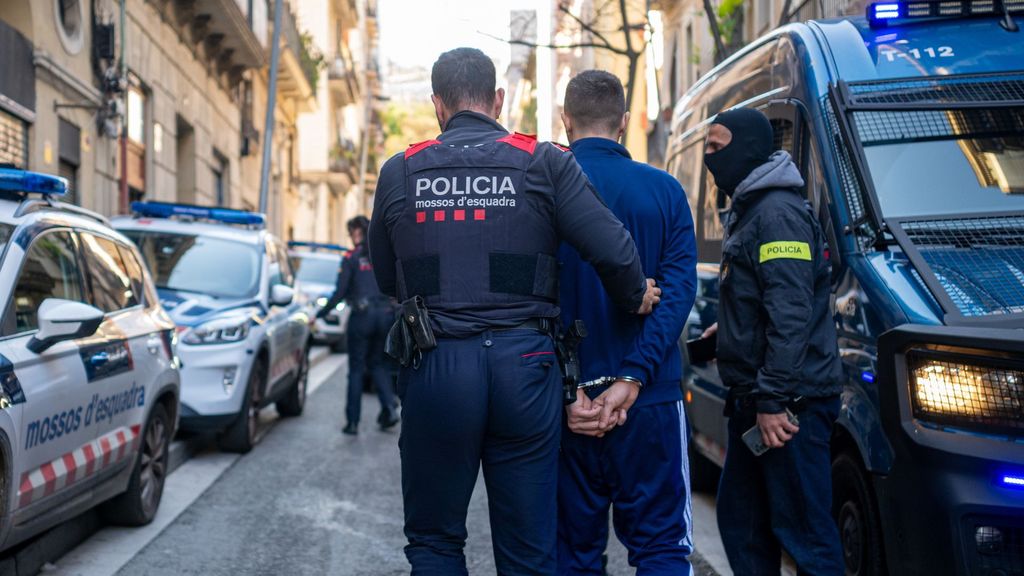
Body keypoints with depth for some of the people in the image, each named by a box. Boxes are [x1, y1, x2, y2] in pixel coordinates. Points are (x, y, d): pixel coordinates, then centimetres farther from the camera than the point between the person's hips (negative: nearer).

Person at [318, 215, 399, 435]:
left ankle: (352, 421, 4)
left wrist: (319, 314, 0)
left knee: (356, 369, 4)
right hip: (386, 315, 4)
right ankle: (390, 407, -3)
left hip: (362, 316, -4)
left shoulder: (352, 257, -4)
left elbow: (340, 292, -7)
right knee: (378, 364, 17)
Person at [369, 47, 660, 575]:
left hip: (435, 364, 1)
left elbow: (386, 280, 14)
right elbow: (613, 250, -8)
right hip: (523, 361, 0)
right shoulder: (545, 163, 0)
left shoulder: (399, 172, 6)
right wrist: (635, 297, 12)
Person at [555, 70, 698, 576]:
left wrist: (567, 391, -10)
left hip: (568, 403, 0)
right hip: (649, 403, 0)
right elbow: (679, 289, -8)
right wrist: (632, 380, -13)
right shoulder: (664, 190, 1)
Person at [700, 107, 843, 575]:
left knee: (803, 531, -6)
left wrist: (773, 398, -25)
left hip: (790, 402, -11)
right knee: (740, 519, 17)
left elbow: (791, 316, -23)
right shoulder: (747, 210, 18)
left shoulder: (778, 213, -15)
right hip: (754, 399, 11)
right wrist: (727, 328, 18)